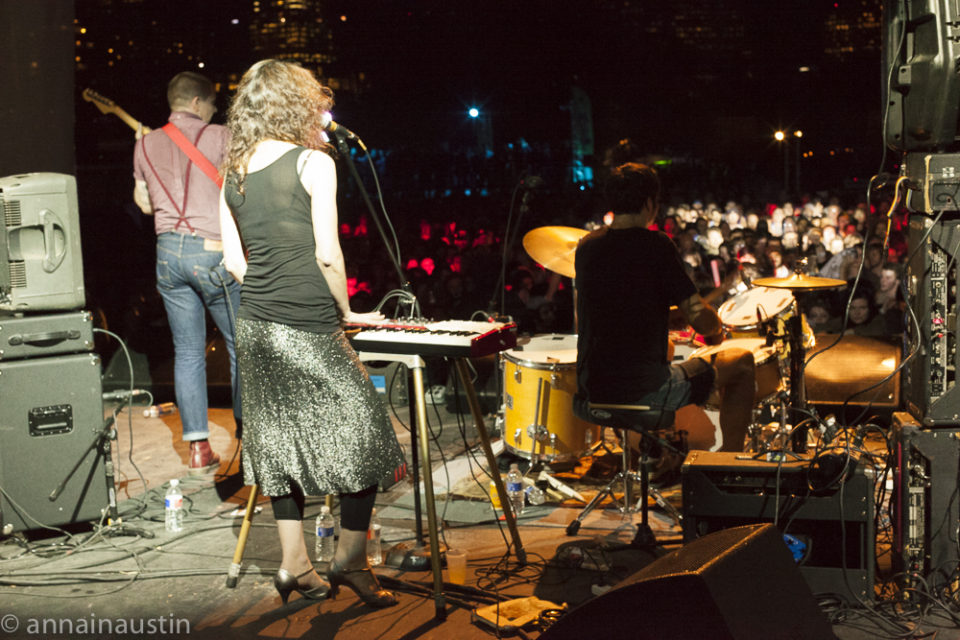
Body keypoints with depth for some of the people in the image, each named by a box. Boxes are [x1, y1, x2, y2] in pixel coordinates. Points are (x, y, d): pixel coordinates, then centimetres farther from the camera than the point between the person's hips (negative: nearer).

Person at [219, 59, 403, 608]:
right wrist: (346, 311, 0)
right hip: (309, 330, -7)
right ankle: (351, 560, 8)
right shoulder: (313, 162, -8)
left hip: (256, 325, 7)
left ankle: (295, 565, 19)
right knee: (364, 438, 5)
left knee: (281, 442, 13)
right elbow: (328, 254, -13)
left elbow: (234, 260, 11)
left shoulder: (235, 172, 10)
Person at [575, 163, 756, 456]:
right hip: (644, 391, -7)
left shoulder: (586, 246, 5)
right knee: (742, 361, 14)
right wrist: (716, 330, 7)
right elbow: (700, 318, -16)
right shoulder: (655, 246, -13)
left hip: (590, 390, 7)